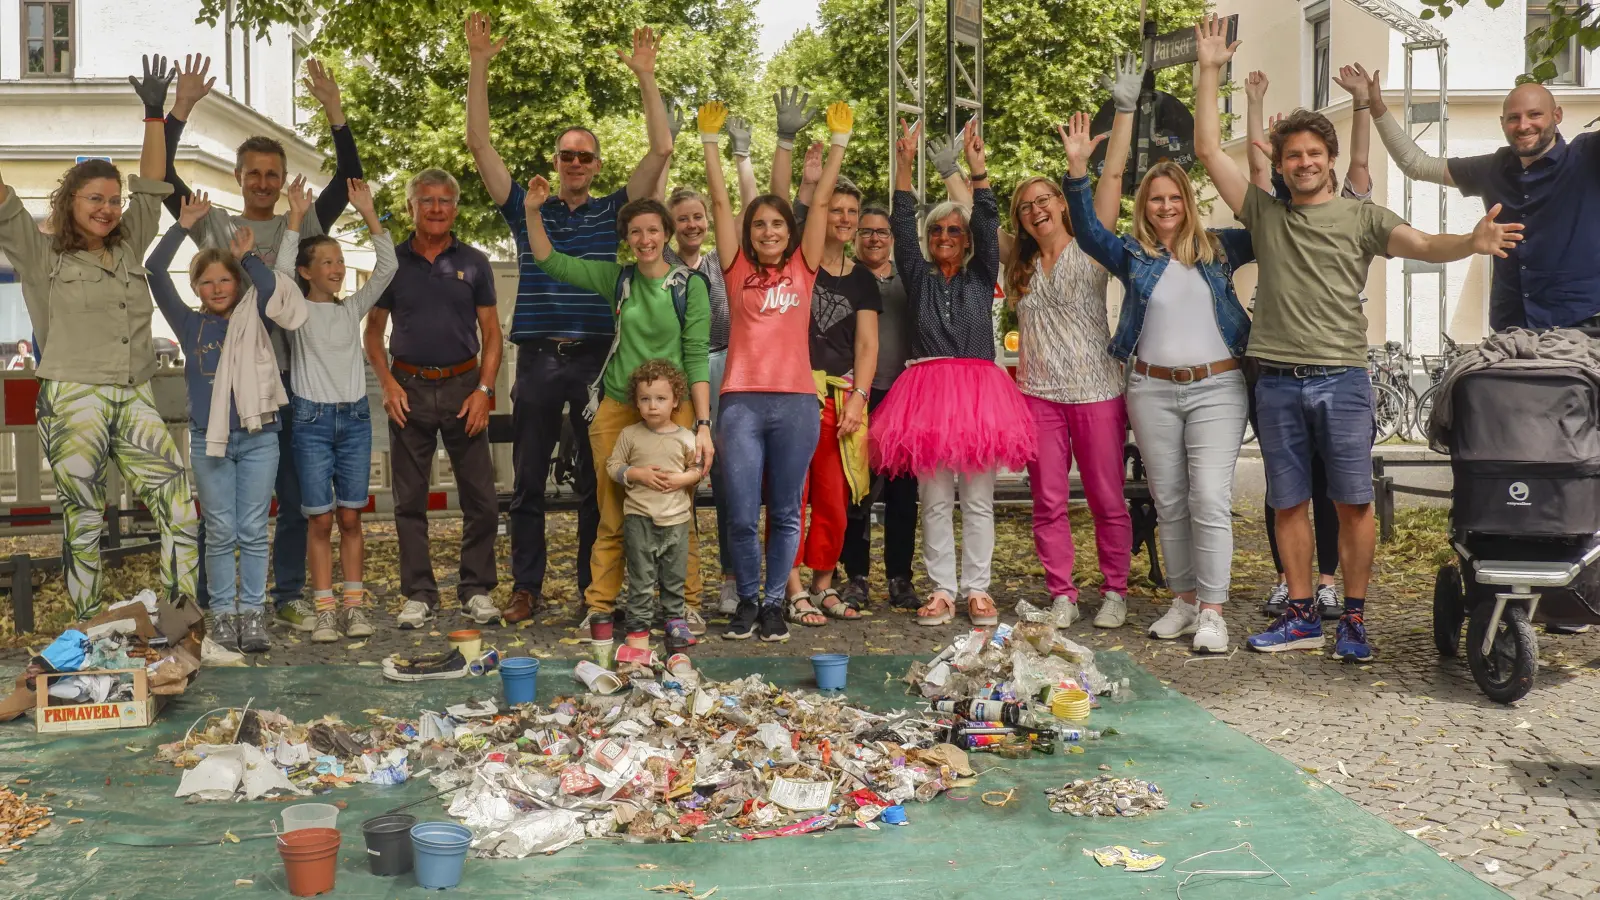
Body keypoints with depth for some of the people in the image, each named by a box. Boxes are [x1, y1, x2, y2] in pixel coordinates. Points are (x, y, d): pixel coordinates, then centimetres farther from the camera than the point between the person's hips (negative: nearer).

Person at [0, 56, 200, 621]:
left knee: (180, 504, -3)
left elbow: (150, 185, 14)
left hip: (134, 401, 4)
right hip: (72, 403, -4)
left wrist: (155, 113, 9)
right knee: (82, 521, -1)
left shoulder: (129, 248, 14)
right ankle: (85, 630, 8)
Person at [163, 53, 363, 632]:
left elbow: (349, 177, -1)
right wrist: (181, 108, -11)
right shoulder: (215, 227, 8)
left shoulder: (303, 227, 9)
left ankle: (289, 595, 18)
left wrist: (333, 110, -11)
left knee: (296, 496, 6)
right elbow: (162, 177, -2)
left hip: (290, 378, 1)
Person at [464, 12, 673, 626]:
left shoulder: (613, 212, 7)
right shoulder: (526, 210, 9)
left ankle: (596, 591, 14)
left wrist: (646, 77, -7)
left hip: (595, 359, -1)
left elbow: (661, 151, -1)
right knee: (528, 483, 6)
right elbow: (480, 144, 4)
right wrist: (479, 67, -3)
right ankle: (526, 589, 16)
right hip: (537, 359, 1)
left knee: (595, 481, 5)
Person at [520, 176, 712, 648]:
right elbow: (550, 261, 13)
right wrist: (532, 212, -1)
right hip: (617, 409, 3)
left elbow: (696, 356, -5)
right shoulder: (618, 279, 9)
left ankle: (682, 612, 7)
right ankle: (600, 608, 12)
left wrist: (703, 424, -10)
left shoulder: (690, 285, -1)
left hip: (673, 410, -3)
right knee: (613, 517, 6)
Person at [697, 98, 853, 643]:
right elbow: (720, 201, 7)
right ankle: (747, 599, 19)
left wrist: (840, 141, 9)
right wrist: (710, 139, 7)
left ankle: (774, 601, 19)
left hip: (796, 402, 1)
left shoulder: (803, 269, 9)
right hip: (742, 403, 0)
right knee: (741, 516, 1)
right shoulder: (738, 271, 8)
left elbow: (821, 202, 9)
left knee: (785, 513, 7)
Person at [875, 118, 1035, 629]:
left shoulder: (981, 277, 12)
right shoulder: (918, 278, 13)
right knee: (935, 501, 2)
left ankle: (977, 590, 8)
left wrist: (978, 170, -9)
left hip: (979, 390, 0)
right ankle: (942, 590, 8)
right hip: (928, 390, 0)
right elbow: (902, 228, 4)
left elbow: (988, 227, 1)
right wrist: (905, 168, -5)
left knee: (978, 500, 2)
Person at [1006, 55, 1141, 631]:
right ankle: (1061, 597, 11)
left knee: (1107, 500, 2)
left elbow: (1113, 176, -6)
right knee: (1049, 502, 3)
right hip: (1039, 395, 4)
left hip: (1096, 392, -3)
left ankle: (1114, 594, 14)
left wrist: (1124, 109, -11)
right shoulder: (1021, 267, 14)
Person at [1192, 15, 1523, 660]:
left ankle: (1354, 619, 7)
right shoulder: (1264, 213, 12)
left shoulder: (1362, 217, 7)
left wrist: (1470, 243, -30)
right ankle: (1301, 617, 15)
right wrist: (1209, 71, 6)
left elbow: (1421, 245, -8)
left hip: (1342, 380, -2)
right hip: (1277, 382, 2)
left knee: (1353, 503, -2)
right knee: (1288, 503, 6)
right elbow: (1209, 150, 9)